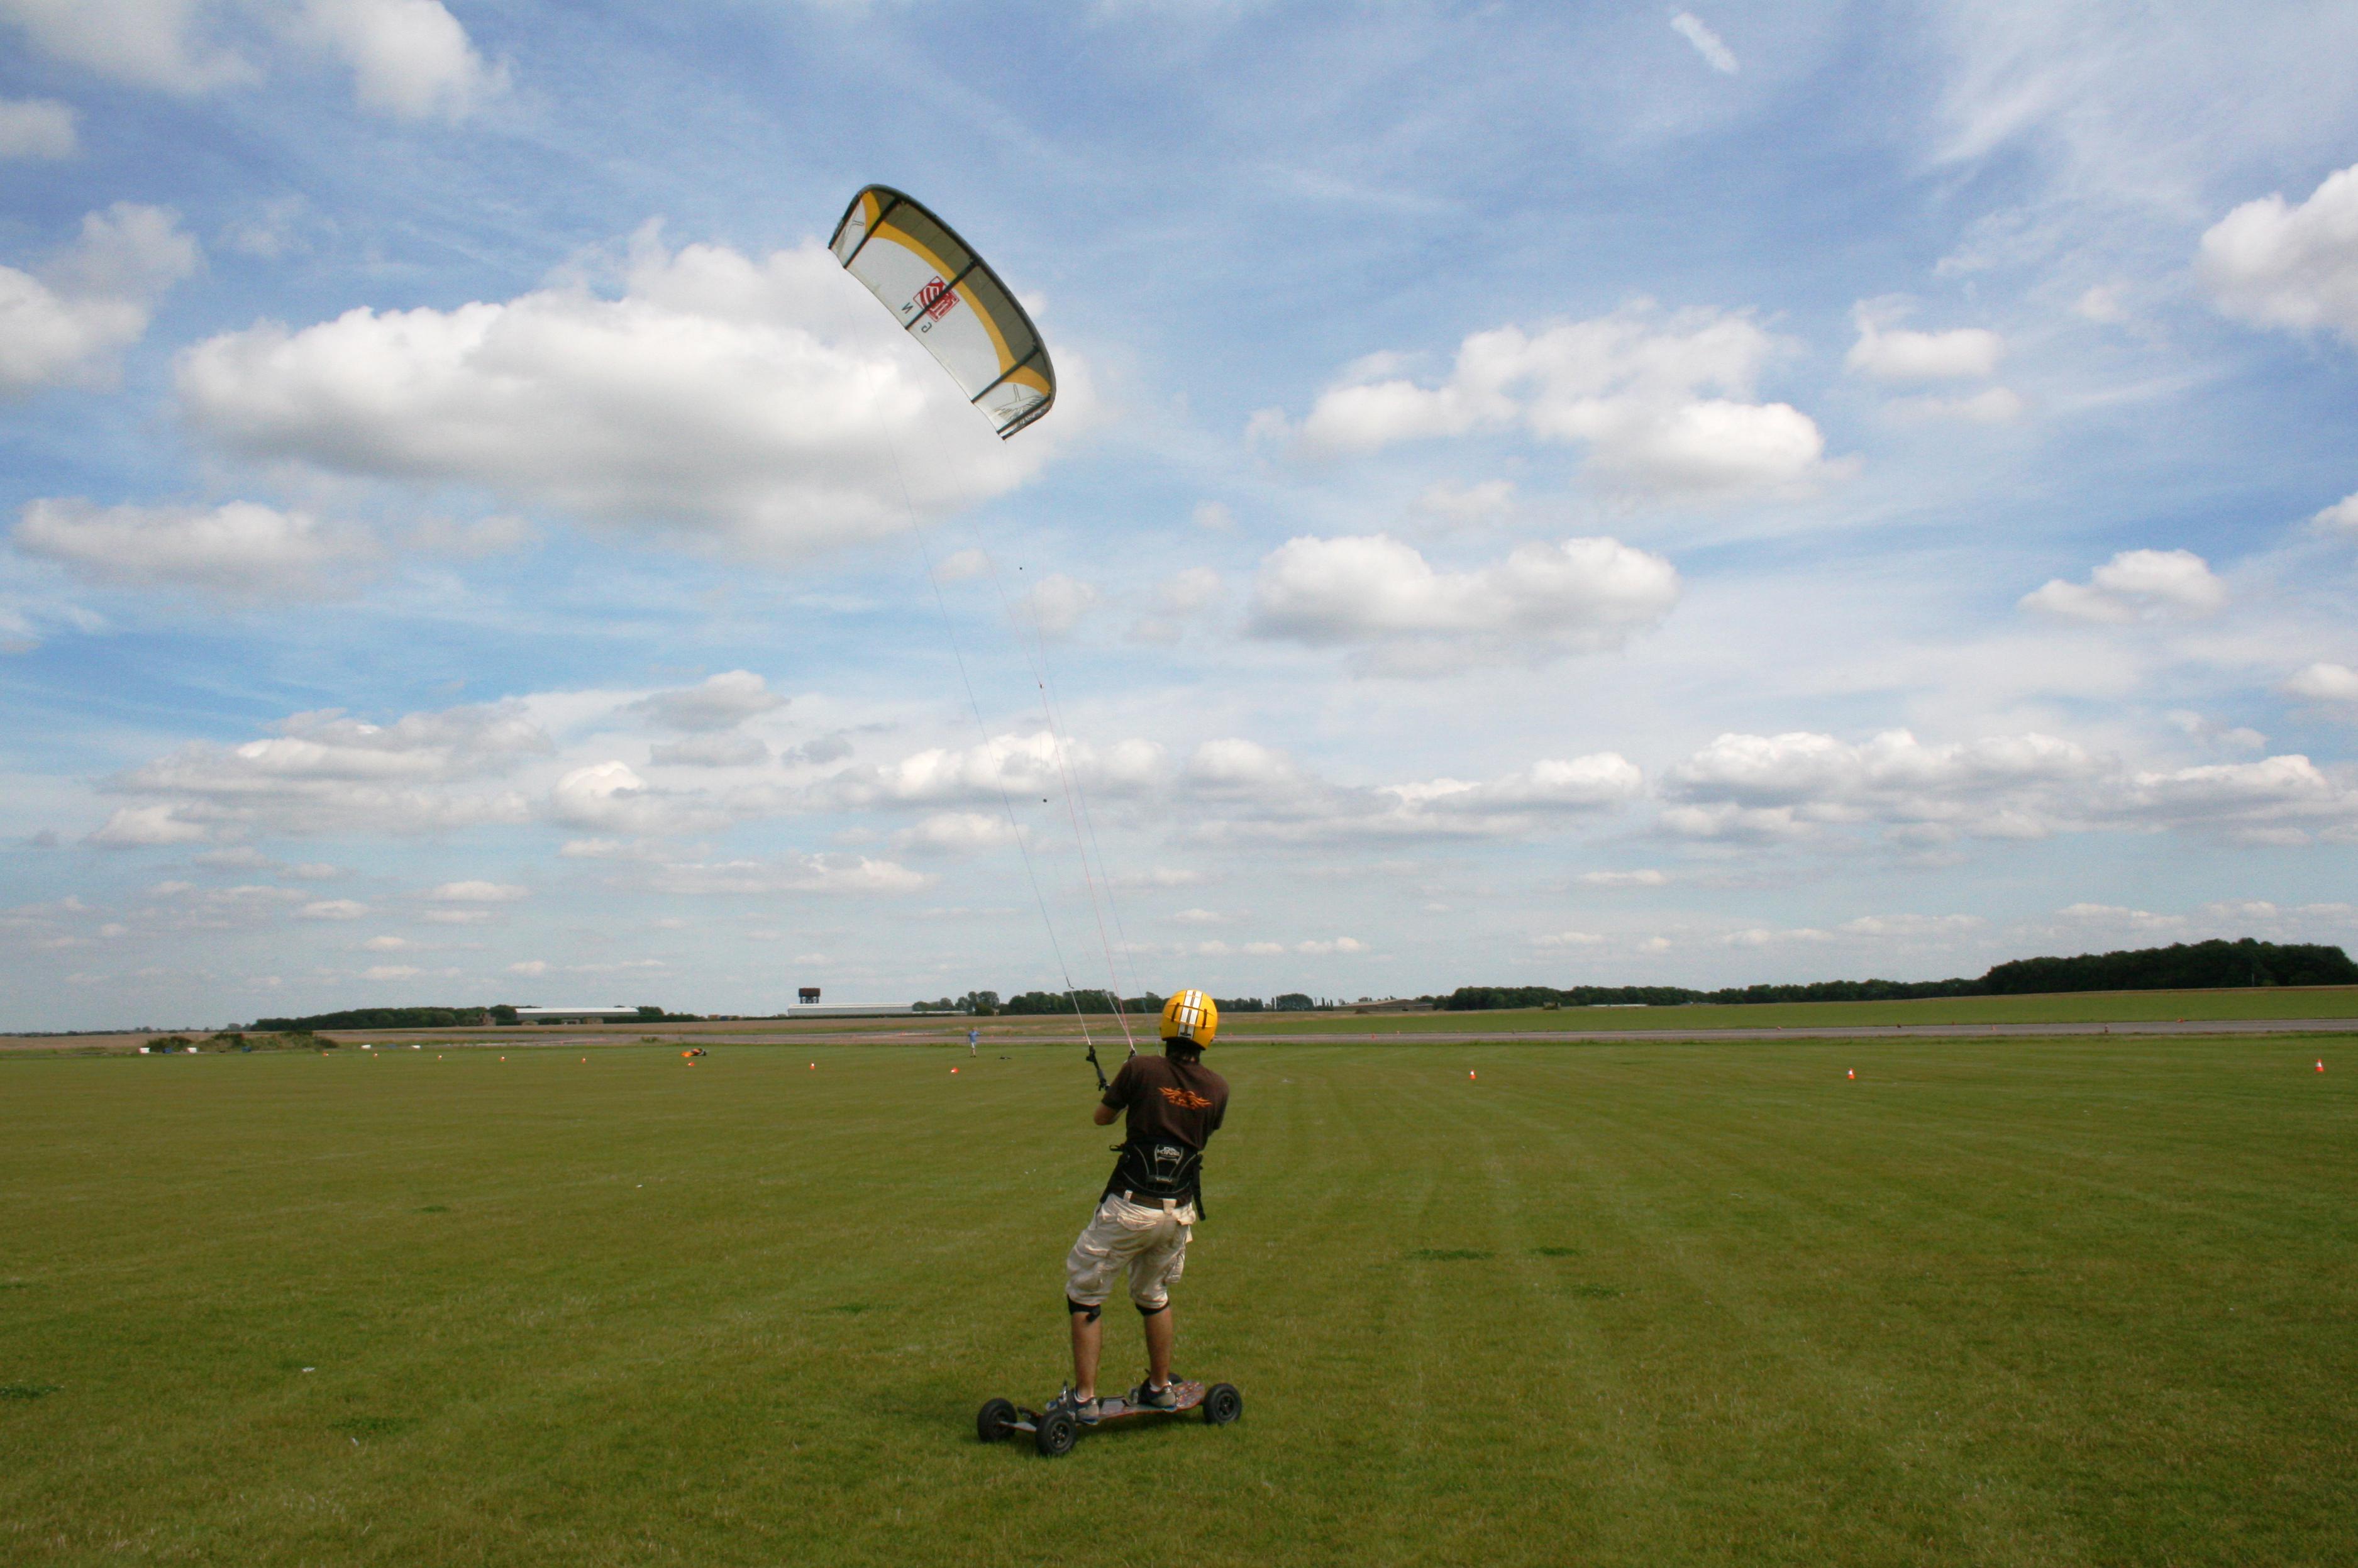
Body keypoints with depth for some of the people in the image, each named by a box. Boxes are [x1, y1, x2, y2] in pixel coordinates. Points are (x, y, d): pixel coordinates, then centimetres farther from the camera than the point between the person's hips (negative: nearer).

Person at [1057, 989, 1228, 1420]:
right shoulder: (1217, 1088, -2)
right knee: (1153, 1296, 26)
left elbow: (1101, 1117, 3)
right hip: (1179, 1214, 4)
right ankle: (1159, 1388, 33)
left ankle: (1083, 1398, 8)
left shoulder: (1141, 1070, -12)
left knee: (1084, 1298, 10)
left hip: (1128, 1208, -4)